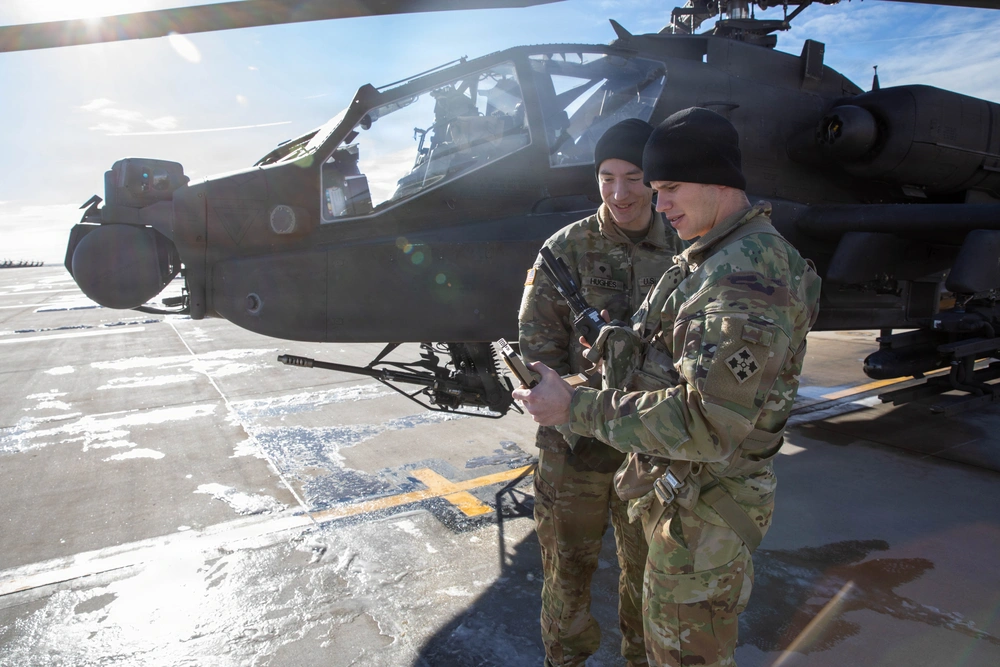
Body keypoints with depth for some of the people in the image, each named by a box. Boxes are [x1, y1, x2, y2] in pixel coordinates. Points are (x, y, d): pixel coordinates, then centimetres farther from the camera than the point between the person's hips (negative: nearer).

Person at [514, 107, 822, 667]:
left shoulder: (753, 273, -26)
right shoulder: (711, 259, 8)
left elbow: (709, 425, -32)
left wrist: (577, 407, -27)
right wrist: (621, 349, 2)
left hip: (704, 512, -9)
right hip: (679, 492, 9)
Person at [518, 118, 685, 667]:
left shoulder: (682, 253, 0)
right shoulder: (567, 247, -7)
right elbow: (536, 340, -8)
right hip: (575, 442, -2)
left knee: (647, 564, 21)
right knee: (569, 561, 14)